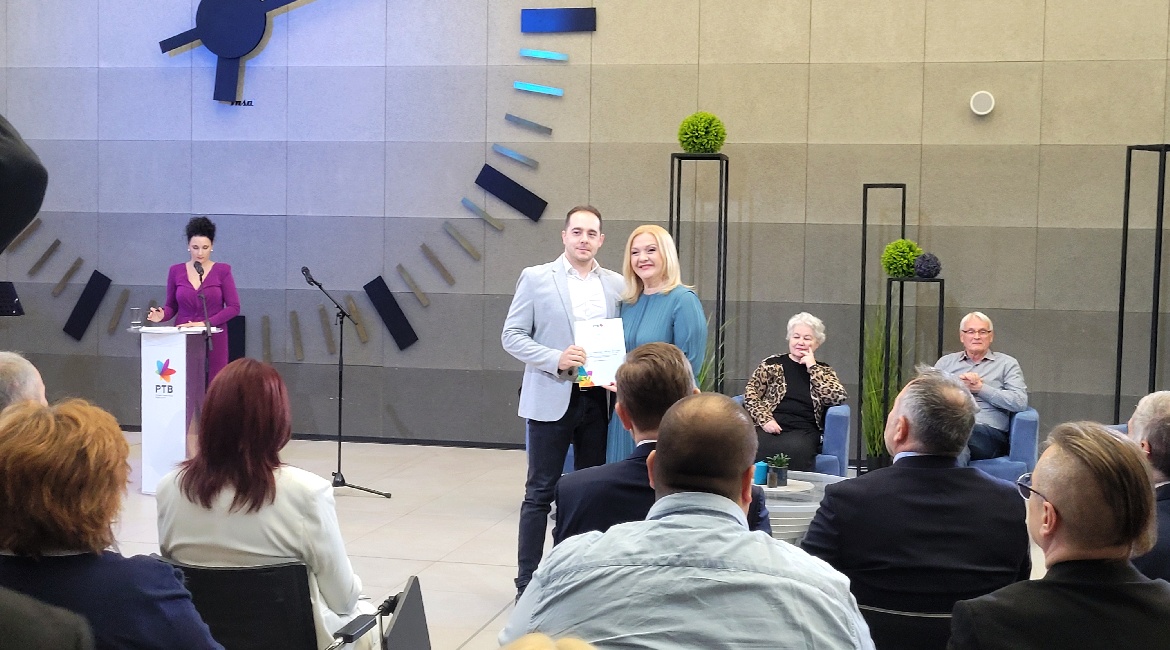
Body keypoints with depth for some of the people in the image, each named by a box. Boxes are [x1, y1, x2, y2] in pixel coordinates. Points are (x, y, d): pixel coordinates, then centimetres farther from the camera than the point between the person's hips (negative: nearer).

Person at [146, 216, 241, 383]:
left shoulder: (222, 271, -1)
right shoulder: (176, 271, 6)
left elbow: (234, 307, -5)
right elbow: (172, 306, 12)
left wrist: (205, 323, -15)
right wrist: (162, 315, -11)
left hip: (213, 340, -2)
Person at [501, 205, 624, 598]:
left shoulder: (616, 285, 8)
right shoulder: (536, 278, -1)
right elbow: (512, 335, -3)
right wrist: (556, 359, -17)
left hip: (598, 400, 3)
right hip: (552, 399, -3)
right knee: (540, 493, 2)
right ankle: (527, 582, 9)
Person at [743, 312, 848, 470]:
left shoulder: (823, 370, 19)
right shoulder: (772, 364, 15)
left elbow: (839, 398, 2)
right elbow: (750, 394, 6)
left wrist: (812, 368, 3)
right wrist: (765, 419, -11)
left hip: (803, 431, 1)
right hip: (770, 427, -1)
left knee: (794, 450, -36)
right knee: (758, 448, -36)